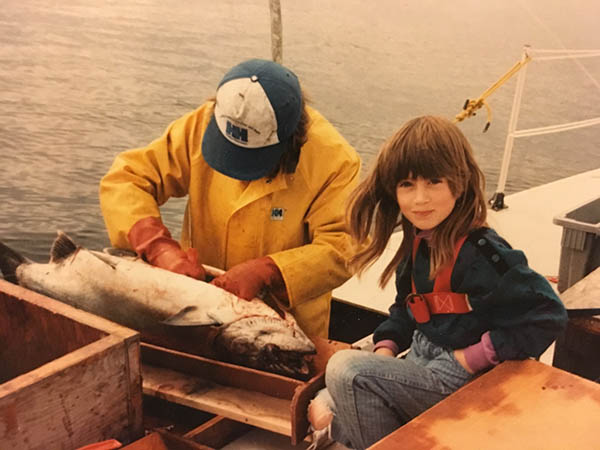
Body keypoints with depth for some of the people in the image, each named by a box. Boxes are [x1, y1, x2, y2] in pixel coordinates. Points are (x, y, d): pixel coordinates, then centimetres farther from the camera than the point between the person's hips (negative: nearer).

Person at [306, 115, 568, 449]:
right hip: (421, 362, 9)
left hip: (458, 380, -9)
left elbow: (548, 315, -23)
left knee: (346, 369, -20)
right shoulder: (418, 243, 4)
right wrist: (386, 348, 0)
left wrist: (477, 356, -20)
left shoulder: (482, 253, -23)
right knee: (322, 405, 7)